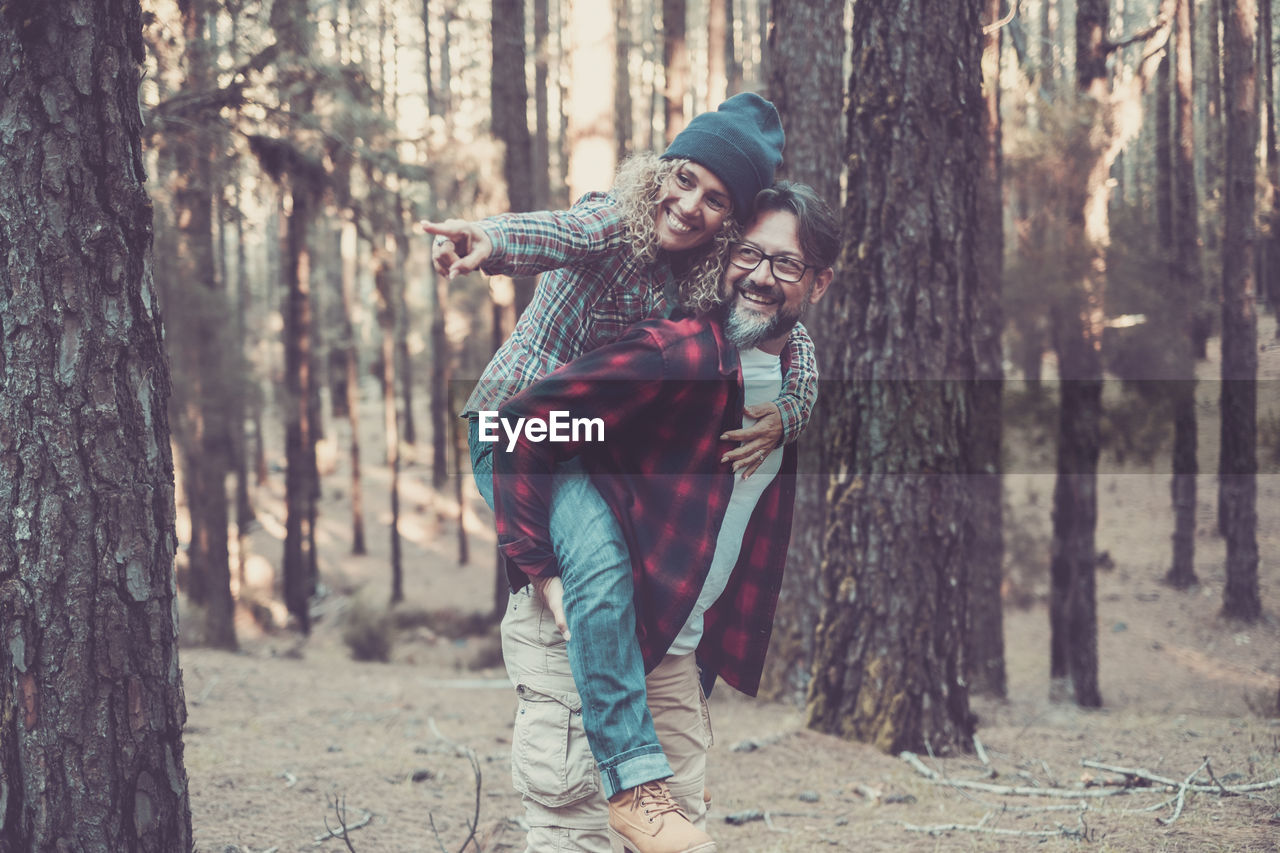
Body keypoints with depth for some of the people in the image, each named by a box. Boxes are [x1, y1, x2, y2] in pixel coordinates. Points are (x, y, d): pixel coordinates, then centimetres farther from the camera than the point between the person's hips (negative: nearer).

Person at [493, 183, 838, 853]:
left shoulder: (792, 382, 8)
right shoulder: (674, 353, -18)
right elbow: (523, 427, -20)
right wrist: (540, 570, -21)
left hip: (675, 648, 7)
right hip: (578, 630, -7)